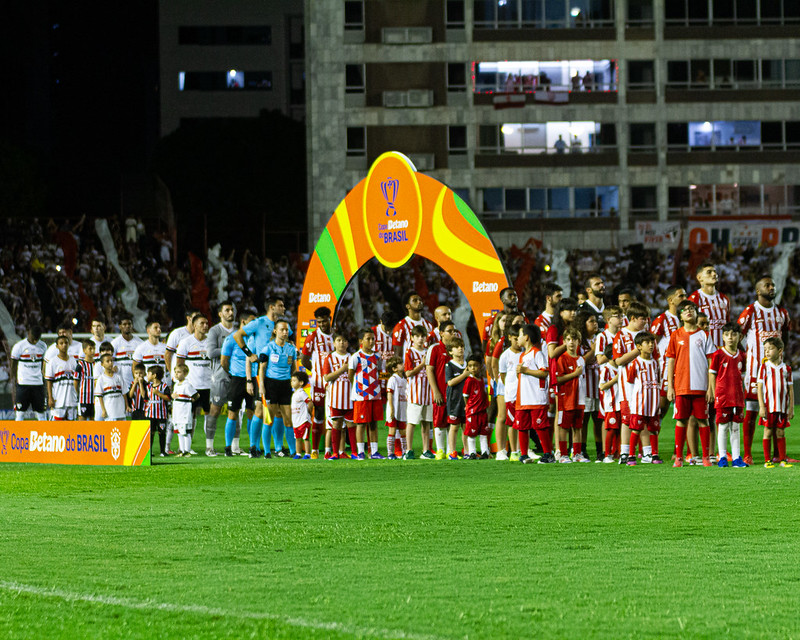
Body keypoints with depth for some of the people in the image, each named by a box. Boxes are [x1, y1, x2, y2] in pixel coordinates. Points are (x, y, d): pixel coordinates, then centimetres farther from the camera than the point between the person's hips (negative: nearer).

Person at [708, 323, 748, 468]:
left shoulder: (741, 355, 9)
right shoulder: (718, 355, -4)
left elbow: (742, 378, 15)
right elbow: (712, 375, -2)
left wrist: (742, 396, 11)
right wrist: (715, 395, -6)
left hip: (737, 397, 4)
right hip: (722, 396, -4)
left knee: (736, 428, 6)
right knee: (723, 427, -1)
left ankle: (736, 458, 9)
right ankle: (722, 457, 6)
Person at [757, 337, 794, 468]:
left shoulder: (786, 369, 5)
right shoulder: (764, 367, 0)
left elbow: (790, 389, 7)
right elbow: (760, 388, -3)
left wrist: (791, 407, 2)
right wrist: (762, 406, -11)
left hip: (782, 407, 2)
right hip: (769, 407, -2)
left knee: (781, 432, 6)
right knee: (768, 432, -1)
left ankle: (782, 459, 10)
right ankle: (767, 460, 3)